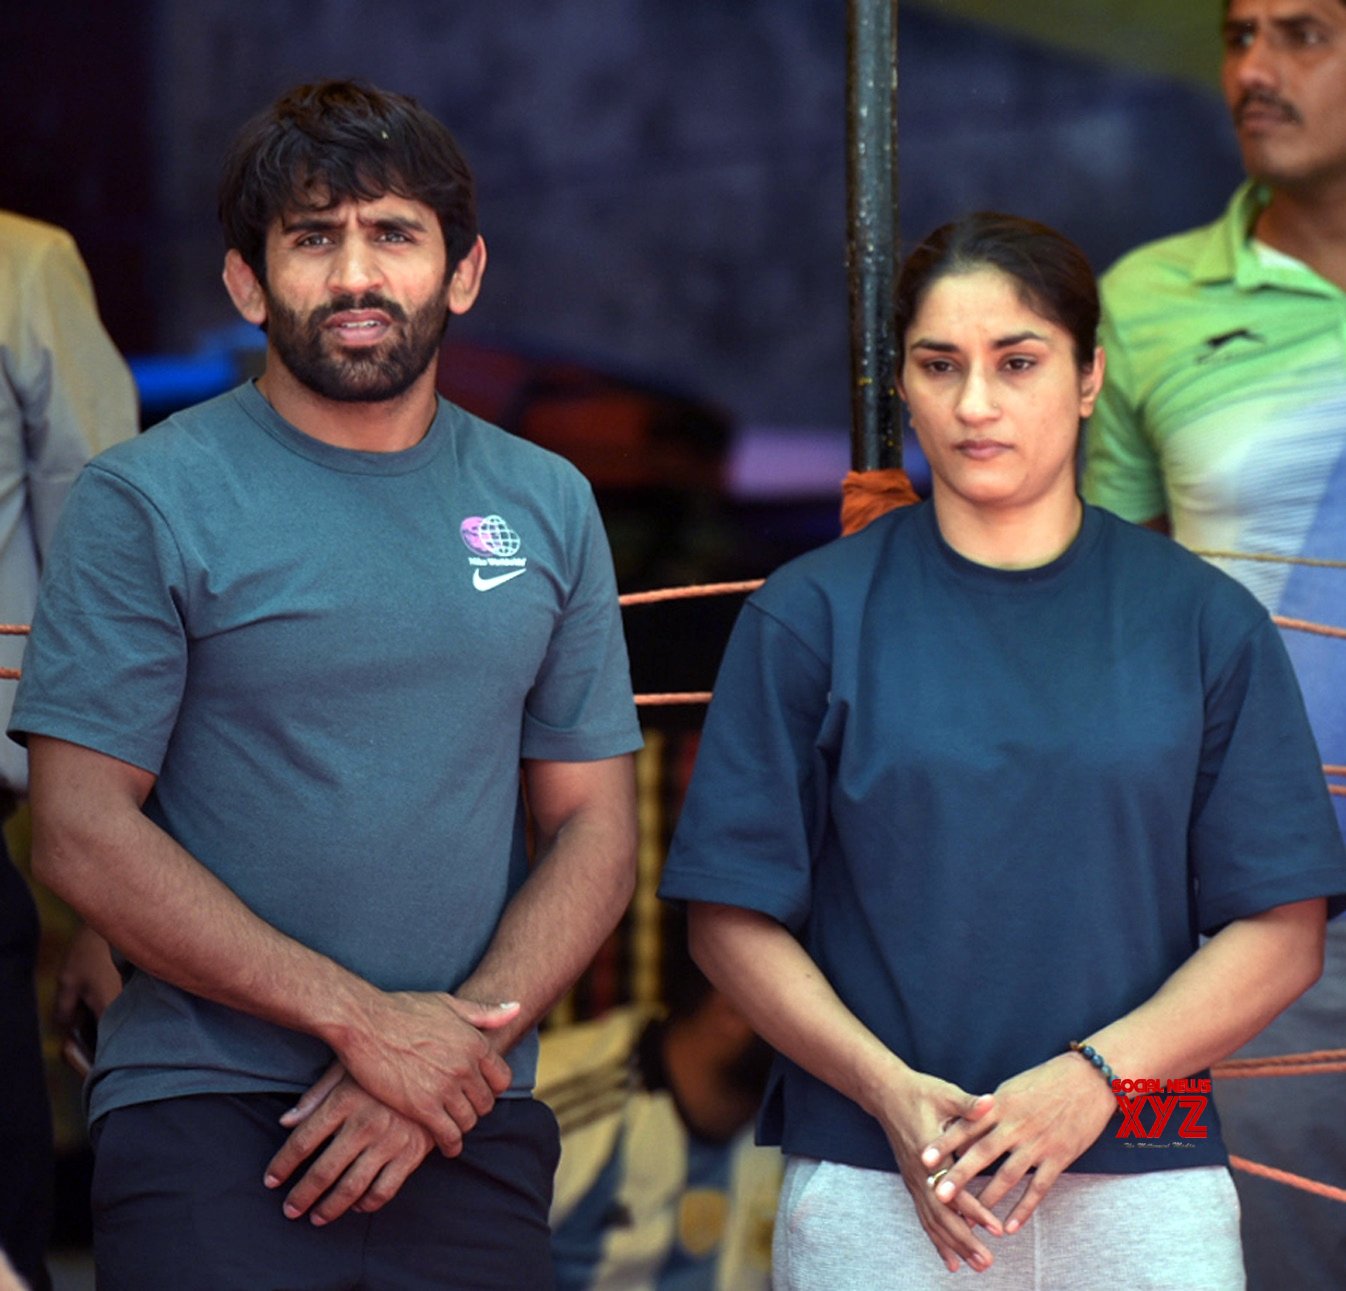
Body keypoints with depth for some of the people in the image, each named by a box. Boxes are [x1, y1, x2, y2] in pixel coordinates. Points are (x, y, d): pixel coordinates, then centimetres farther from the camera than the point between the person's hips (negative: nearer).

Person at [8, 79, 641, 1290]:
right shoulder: (147, 500, -2)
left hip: (476, 1136, 3)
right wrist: (363, 1019, -13)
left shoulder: (548, 507, 10)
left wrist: (465, 1035, -9)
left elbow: (592, 830, 9)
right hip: (202, 1129, -3)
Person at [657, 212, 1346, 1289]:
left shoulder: (1205, 621, 6)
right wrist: (891, 1092, -13)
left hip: (1143, 1192, 1)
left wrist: (1092, 1078, -12)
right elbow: (735, 919, 1)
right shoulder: (808, 616, 4)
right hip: (870, 1194, -1)